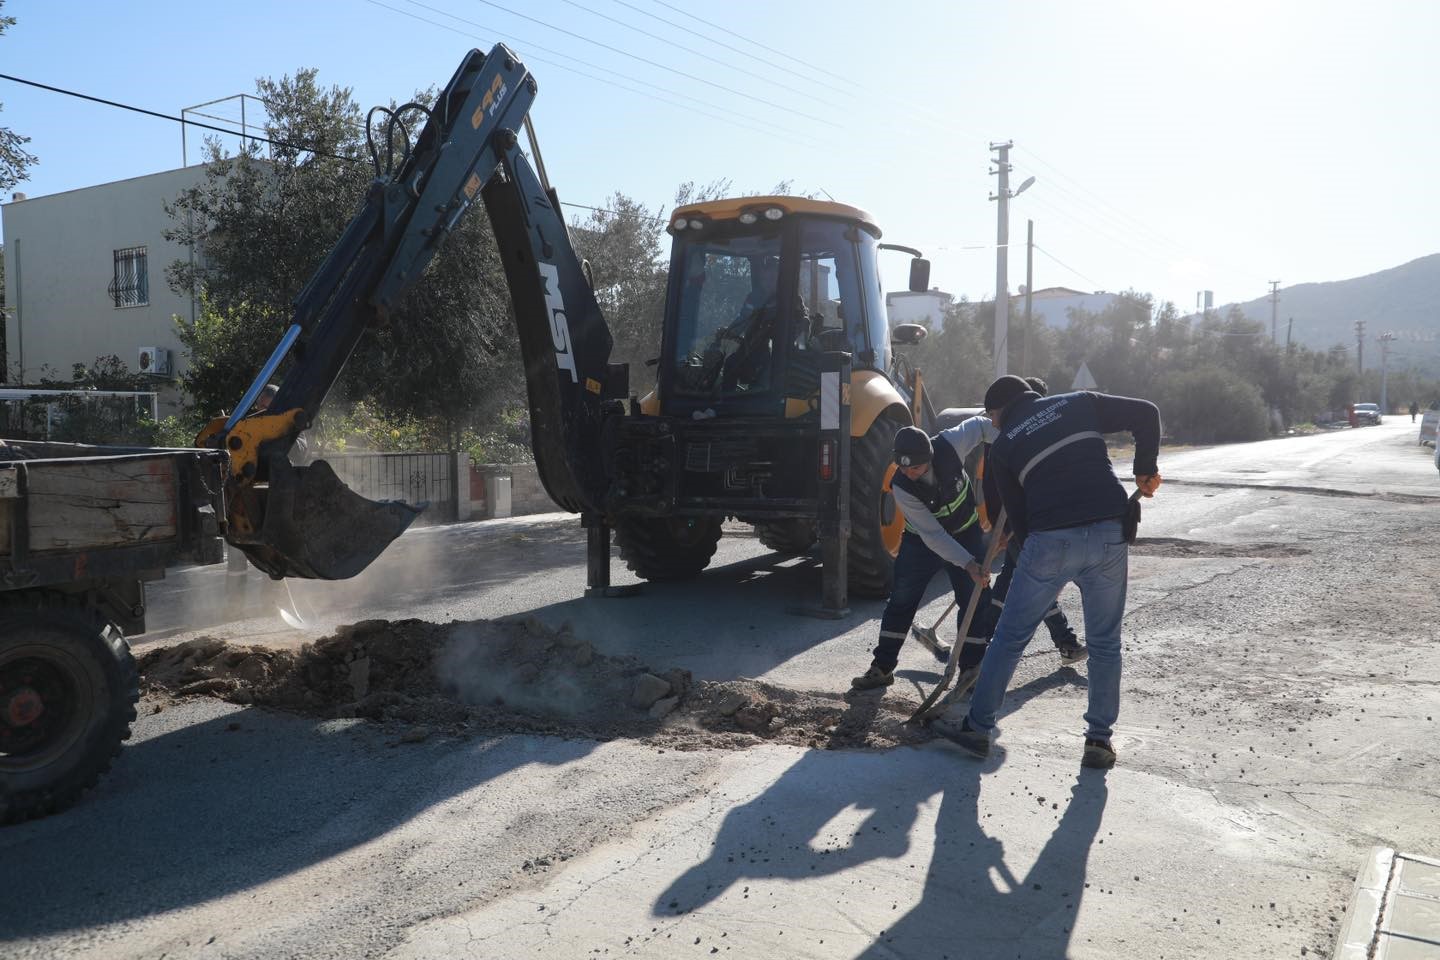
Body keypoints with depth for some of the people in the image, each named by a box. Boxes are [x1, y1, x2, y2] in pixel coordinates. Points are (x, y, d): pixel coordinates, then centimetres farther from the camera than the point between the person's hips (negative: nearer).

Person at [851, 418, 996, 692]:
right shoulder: (901, 486, -31)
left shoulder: (949, 445, -30)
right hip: (921, 540, -1)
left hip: (965, 534, 2)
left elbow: (980, 425, -8)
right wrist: (968, 564, -36)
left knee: (974, 600, -2)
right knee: (901, 601, -2)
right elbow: (933, 536, -30)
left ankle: (971, 668, 12)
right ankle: (882, 667, 9)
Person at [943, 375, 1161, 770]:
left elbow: (1017, 514, 11)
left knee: (1010, 637, 11)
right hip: (1110, 533, 2)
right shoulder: (1079, 404, 15)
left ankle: (977, 728, 17)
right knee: (1105, 643, 15)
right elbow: (1145, 413, 7)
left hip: (1051, 540, -2)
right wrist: (1146, 469, 16)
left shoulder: (1003, 445, 11)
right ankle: (1100, 739, 18)